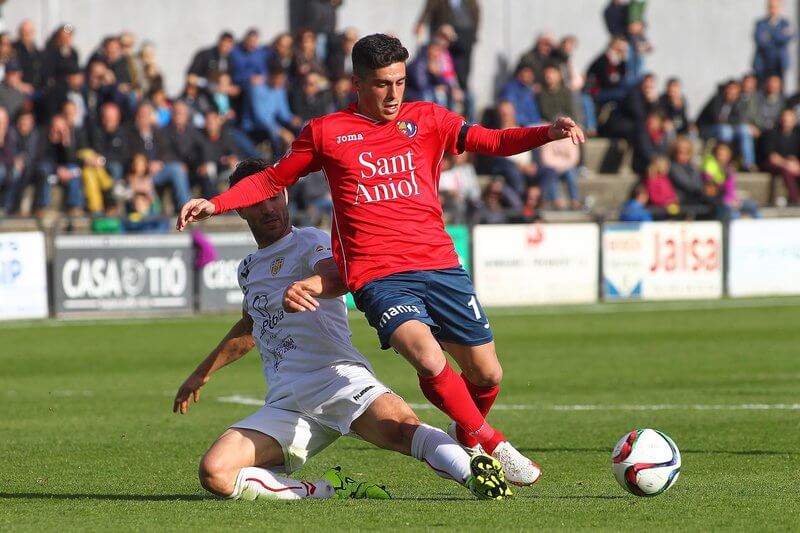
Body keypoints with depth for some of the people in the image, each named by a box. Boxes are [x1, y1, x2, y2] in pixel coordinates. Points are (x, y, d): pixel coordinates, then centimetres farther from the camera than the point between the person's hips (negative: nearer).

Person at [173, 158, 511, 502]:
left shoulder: (309, 241, 3)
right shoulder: (248, 270, 24)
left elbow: (339, 276, -23)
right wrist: (202, 373, 54)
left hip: (335, 377, -6)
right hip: (285, 405, 6)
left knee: (401, 428, -37)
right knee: (214, 473, -19)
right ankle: (327, 492, -15)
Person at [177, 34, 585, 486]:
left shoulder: (426, 119, 12)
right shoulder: (327, 133, 8)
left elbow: (492, 142, 6)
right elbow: (272, 181, 18)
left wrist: (549, 133, -11)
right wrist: (214, 204, 5)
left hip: (439, 265, 3)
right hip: (378, 275, -3)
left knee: (486, 373, 4)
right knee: (429, 359, -27)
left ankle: (468, 436, 38)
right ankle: (491, 443, -5)